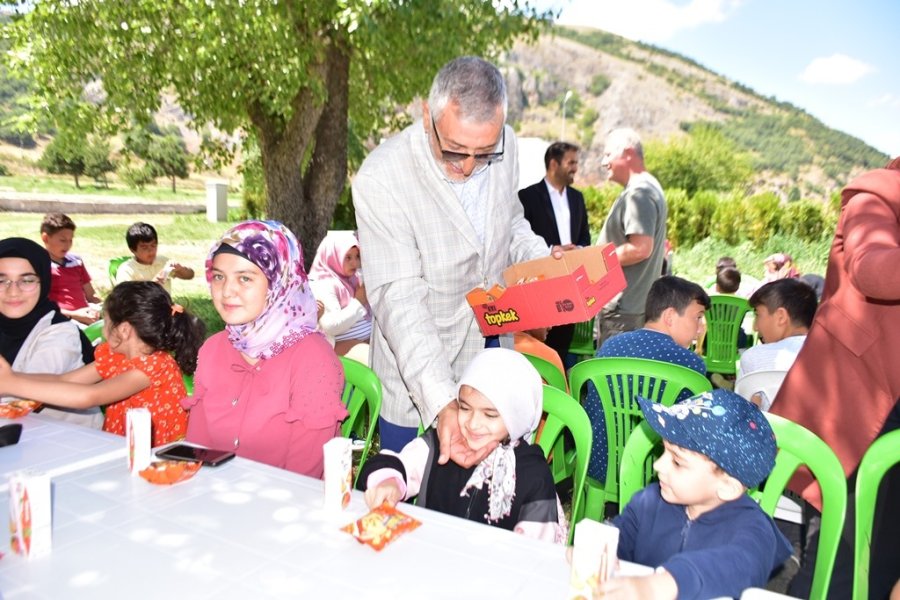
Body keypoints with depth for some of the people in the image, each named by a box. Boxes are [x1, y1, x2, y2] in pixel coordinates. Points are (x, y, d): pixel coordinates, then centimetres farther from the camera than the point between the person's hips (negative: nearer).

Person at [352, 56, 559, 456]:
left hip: (496, 362, 5)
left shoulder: (504, 146, -5)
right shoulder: (380, 179, -23)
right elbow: (400, 300, -26)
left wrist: (547, 261, -7)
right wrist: (442, 403, -35)